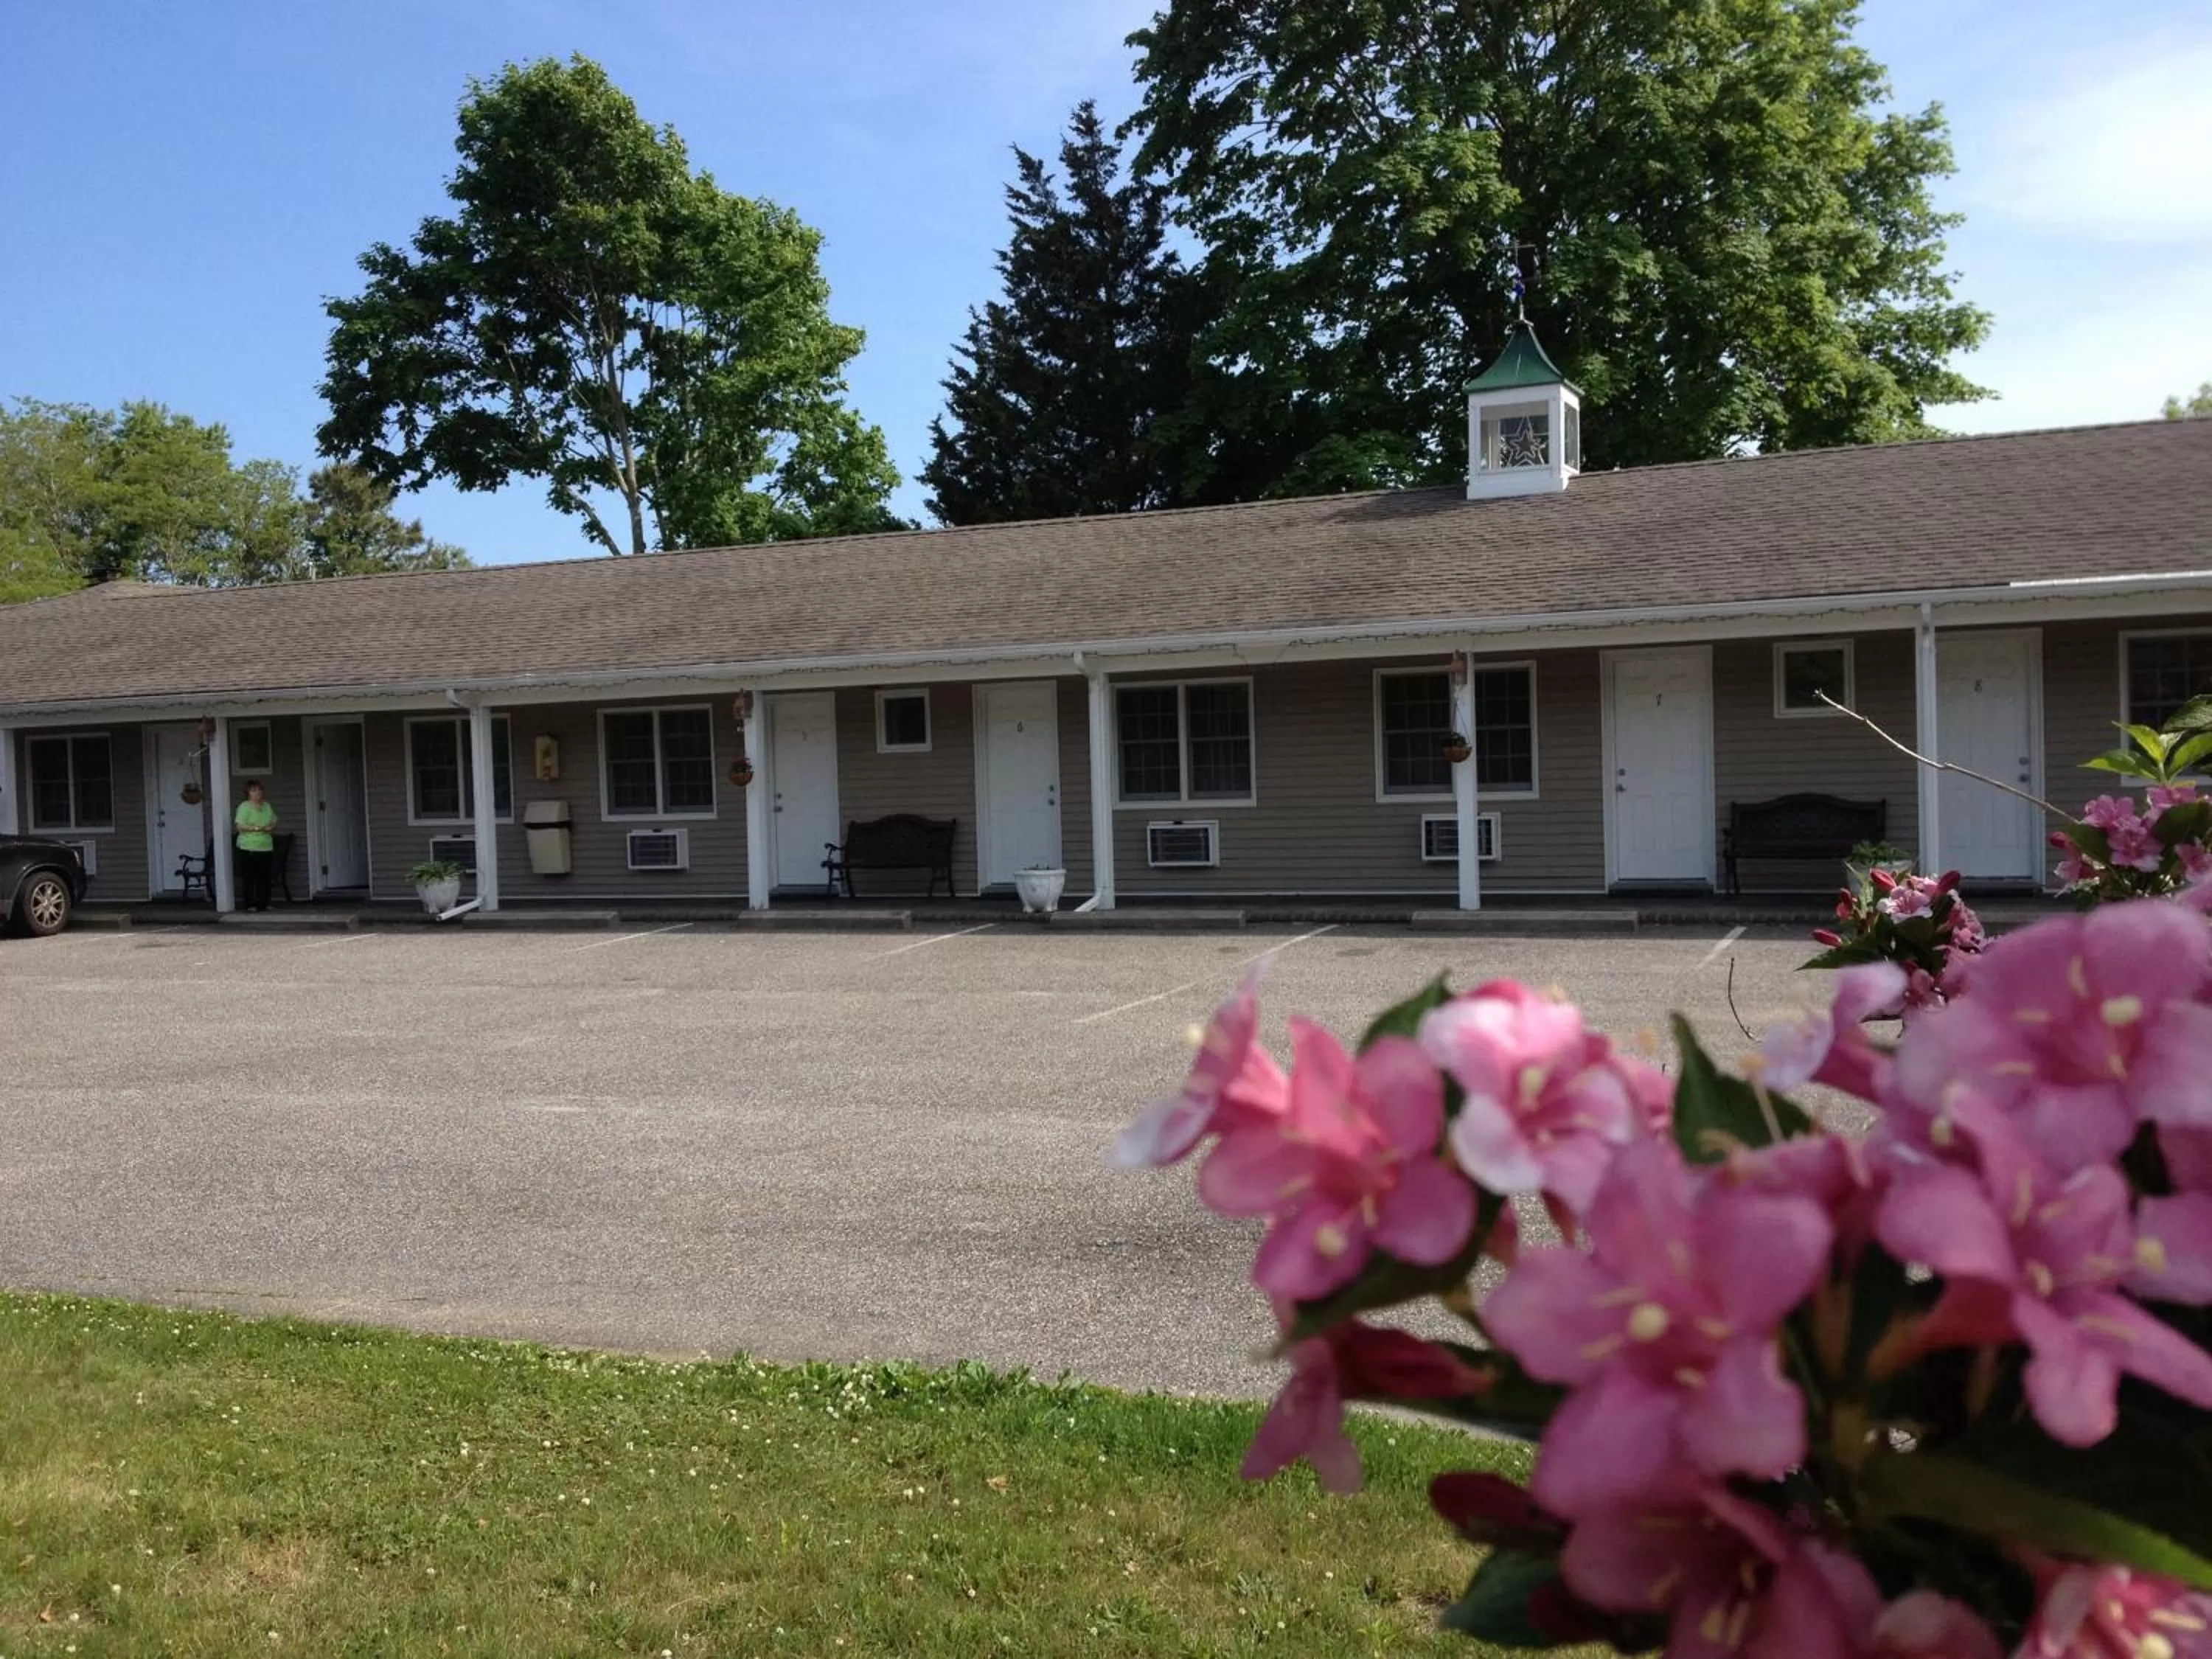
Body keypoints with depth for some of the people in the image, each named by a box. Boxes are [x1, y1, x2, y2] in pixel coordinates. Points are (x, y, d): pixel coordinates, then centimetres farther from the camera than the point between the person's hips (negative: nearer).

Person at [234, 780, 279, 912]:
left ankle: (263, 903, 12)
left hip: (266, 848, 5)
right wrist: (257, 828, -19)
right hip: (249, 848, -5)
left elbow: (274, 823, 21)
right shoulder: (244, 807, -3)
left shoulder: (267, 806, 16)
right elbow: (240, 826, -11)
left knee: (265, 877, 5)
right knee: (249, 877, -5)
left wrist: (272, 828, -2)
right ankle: (249, 904, -1)